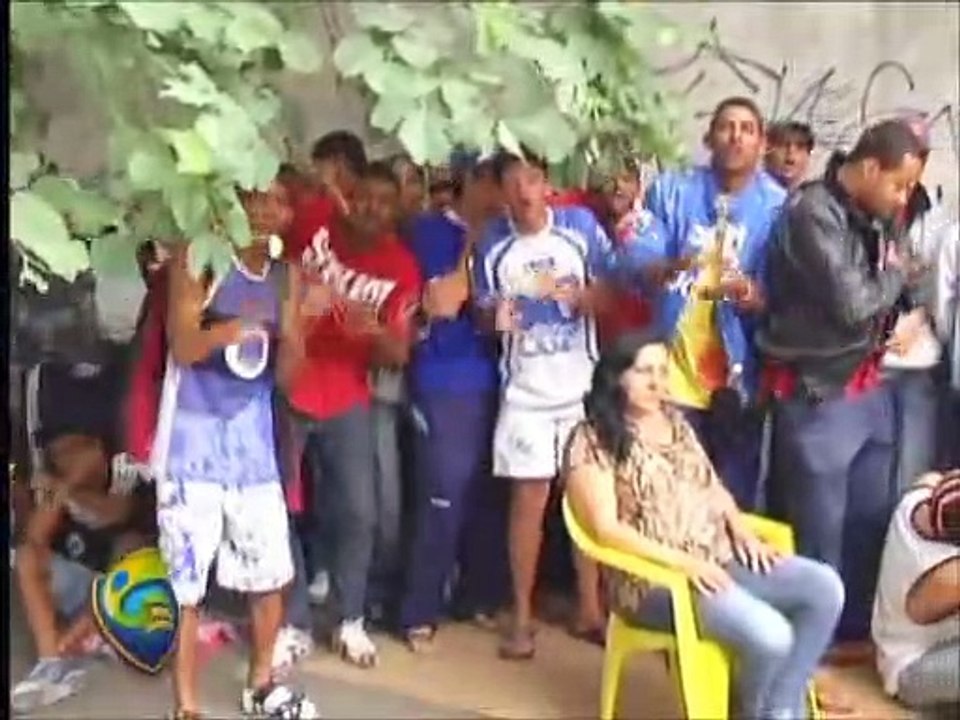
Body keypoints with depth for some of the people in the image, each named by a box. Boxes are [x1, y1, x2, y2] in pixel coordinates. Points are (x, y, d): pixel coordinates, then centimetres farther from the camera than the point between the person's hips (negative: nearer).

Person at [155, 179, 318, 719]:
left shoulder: (287, 276, 7)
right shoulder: (198, 258, -5)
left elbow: (285, 372, 5)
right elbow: (182, 348, -13)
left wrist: (292, 332, -16)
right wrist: (232, 328, -32)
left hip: (253, 440, 5)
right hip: (194, 439, -4)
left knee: (271, 573, 10)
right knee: (187, 580, -2)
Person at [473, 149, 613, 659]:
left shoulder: (582, 227, -4)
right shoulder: (492, 245, -2)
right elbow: (483, 314, 4)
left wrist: (574, 295, -22)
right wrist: (496, 318, -20)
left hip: (584, 385, 0)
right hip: (524, 391, 0)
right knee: (528, 497, 2)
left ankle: (590, 608, 20)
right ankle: (522, 616, 13)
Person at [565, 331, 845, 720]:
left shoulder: (675, 421, 15)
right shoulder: (593, 440, -8)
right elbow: (606, 529, -14)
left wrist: (742, 531, -1)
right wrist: (681, 561, -21)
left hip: (719, 559, 8)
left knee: (825, 587, -13)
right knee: (769, 635, -26)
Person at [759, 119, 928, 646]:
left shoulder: (864, 214, 9)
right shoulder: (811, 213, -17)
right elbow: (850, 303, -21)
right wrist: (899, 273, -5)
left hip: (867, 389, 9)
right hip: (818, 394, -8)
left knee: (870, 519, 16)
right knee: (819, 531, 4)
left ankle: (854, 629, 32)